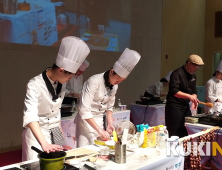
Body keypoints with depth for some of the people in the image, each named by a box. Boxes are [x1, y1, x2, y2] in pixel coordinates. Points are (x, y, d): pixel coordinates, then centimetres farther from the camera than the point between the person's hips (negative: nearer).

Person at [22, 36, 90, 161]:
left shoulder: (62, 84, -2)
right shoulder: (35, 85, -24)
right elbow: (30, 116, -36)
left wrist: (59, 128, 15)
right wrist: (44, 144, -46)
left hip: (56, 132, 6)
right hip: (37, 132, -6)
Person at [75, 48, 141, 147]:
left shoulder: (114, 86, 1)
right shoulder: (94, 81, -22)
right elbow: (84, 110, -26)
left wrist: (109, 123, -3)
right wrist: (99, 130, -26)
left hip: (100, 120, 6)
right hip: (87, 120, -6)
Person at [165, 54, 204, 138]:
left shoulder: (193, 76, 12)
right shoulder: (177, 73, -15)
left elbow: (193, 91, 15)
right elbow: (173, 91, -26)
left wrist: (194, 99, -6)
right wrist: (189, 96, -33)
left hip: (185, 106, 8)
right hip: (174, 106, -8)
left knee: (186, 132, 11)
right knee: (174, 133, -4)